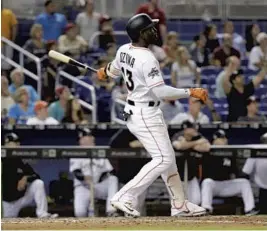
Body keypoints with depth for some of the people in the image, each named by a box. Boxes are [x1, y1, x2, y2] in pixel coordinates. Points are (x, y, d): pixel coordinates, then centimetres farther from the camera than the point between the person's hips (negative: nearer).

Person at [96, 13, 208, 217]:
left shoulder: (124, 51, 3)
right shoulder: (147, 59, -24)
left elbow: (115, 69, 24)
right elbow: (160, 91, -29)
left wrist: (105, 72, 48)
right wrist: (191, 92, -26)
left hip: (133, 113, 10)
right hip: (146, 115, -10)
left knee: (168, 156, 16)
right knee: (163, 159, -10)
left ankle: (180, 205, 22)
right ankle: (125, 197, -12)